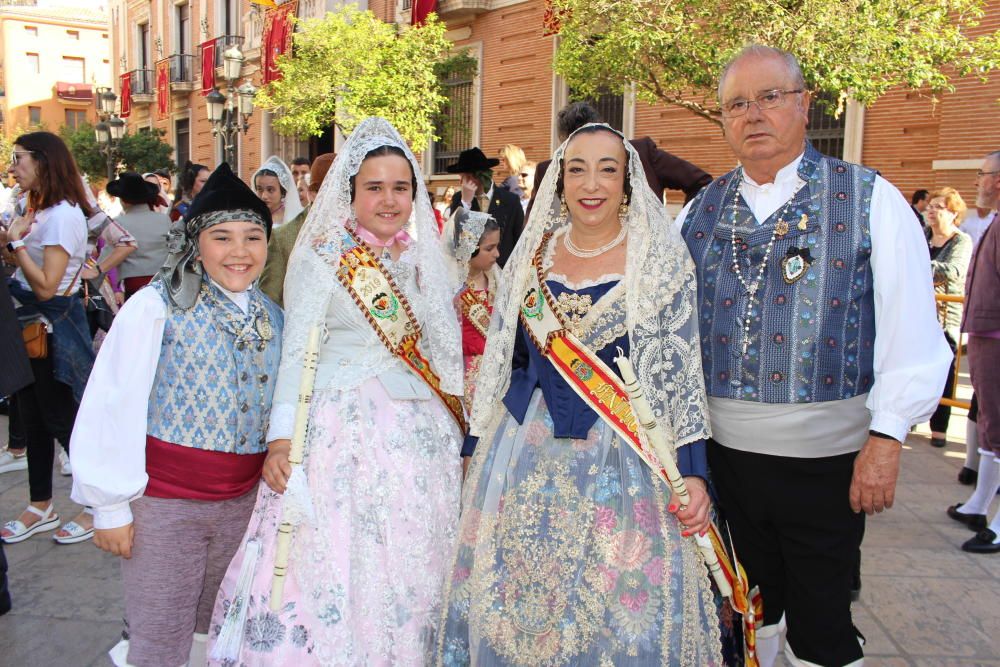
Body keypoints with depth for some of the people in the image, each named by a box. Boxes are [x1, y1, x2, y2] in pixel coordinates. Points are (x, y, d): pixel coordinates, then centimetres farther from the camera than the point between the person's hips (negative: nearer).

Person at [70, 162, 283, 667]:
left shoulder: (271, 317, 5)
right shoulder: (156, 307, -11)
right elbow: (112, 406, -11)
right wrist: (111, 505, -9)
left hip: (243, 503, 5)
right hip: (162, 502, -4)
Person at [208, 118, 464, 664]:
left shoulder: (424, 259, 9)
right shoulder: (319, 256, -5)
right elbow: (296, 351, -7)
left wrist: (454, 424, 13)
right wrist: (280, 438, -13)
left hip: (420, 427, 5)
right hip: (343, 422, -4)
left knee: (408, 565, 12)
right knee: (333, 556, -1)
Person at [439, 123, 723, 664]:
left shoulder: (661, 260, -4)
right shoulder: (532, 255, 6)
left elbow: (681, 373, -5)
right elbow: (501, 360, 11)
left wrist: (692, 472, -11)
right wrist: (478, 448, 12)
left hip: (621, 456, -3)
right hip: (525, 456, 4)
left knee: (619, 608, 3)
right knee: (512, 599, 11)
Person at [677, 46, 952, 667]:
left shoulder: (869, 199, -4)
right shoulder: (700, 211, 6)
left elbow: (912, 330, -8)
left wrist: (887, 437, -15)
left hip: (826, 458, -3)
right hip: (723, 449, 3)